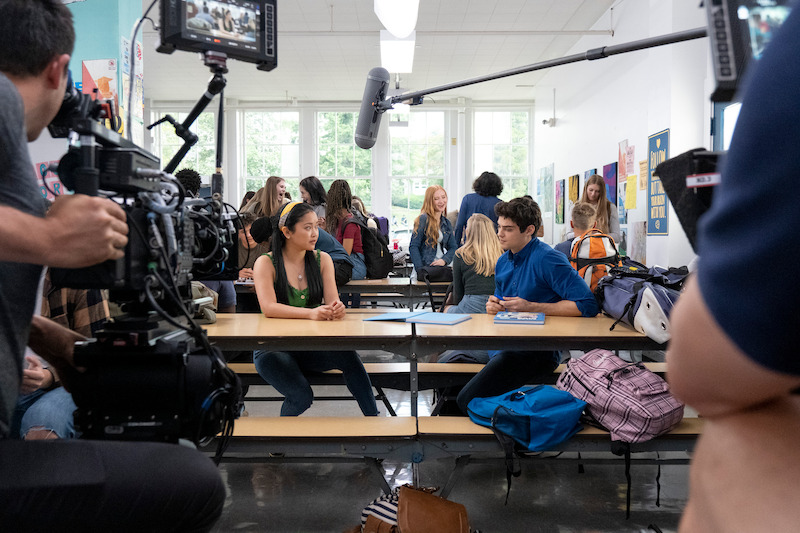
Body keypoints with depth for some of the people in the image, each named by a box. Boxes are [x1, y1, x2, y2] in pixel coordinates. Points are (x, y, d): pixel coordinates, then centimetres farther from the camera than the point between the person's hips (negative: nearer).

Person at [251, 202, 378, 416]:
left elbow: (333, 301, -4)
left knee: (347, 355, -28)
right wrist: (311, 313, -36)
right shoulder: (266, 263, -6)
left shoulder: (322, 259, 6)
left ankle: (373, 418, -15)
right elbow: (269, 308, -21)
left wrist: (336, 309, -30)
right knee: (301, 395, -27)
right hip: (272, 348, -3)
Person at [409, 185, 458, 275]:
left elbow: (453, 247, 14)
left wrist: (444, 260, -8)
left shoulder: (446, 223, 15)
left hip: (442, 267, 6)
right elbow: (413, 247, -7)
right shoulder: (423, 219, -5)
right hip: (425, 268, -6)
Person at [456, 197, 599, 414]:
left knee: (468, 401, -20)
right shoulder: (503, 261, 13)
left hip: (536, 352, -9)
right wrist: (494, 307, 0)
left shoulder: (547, 259, -13)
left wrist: (530, 307, -19)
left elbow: (588, 305, -21)